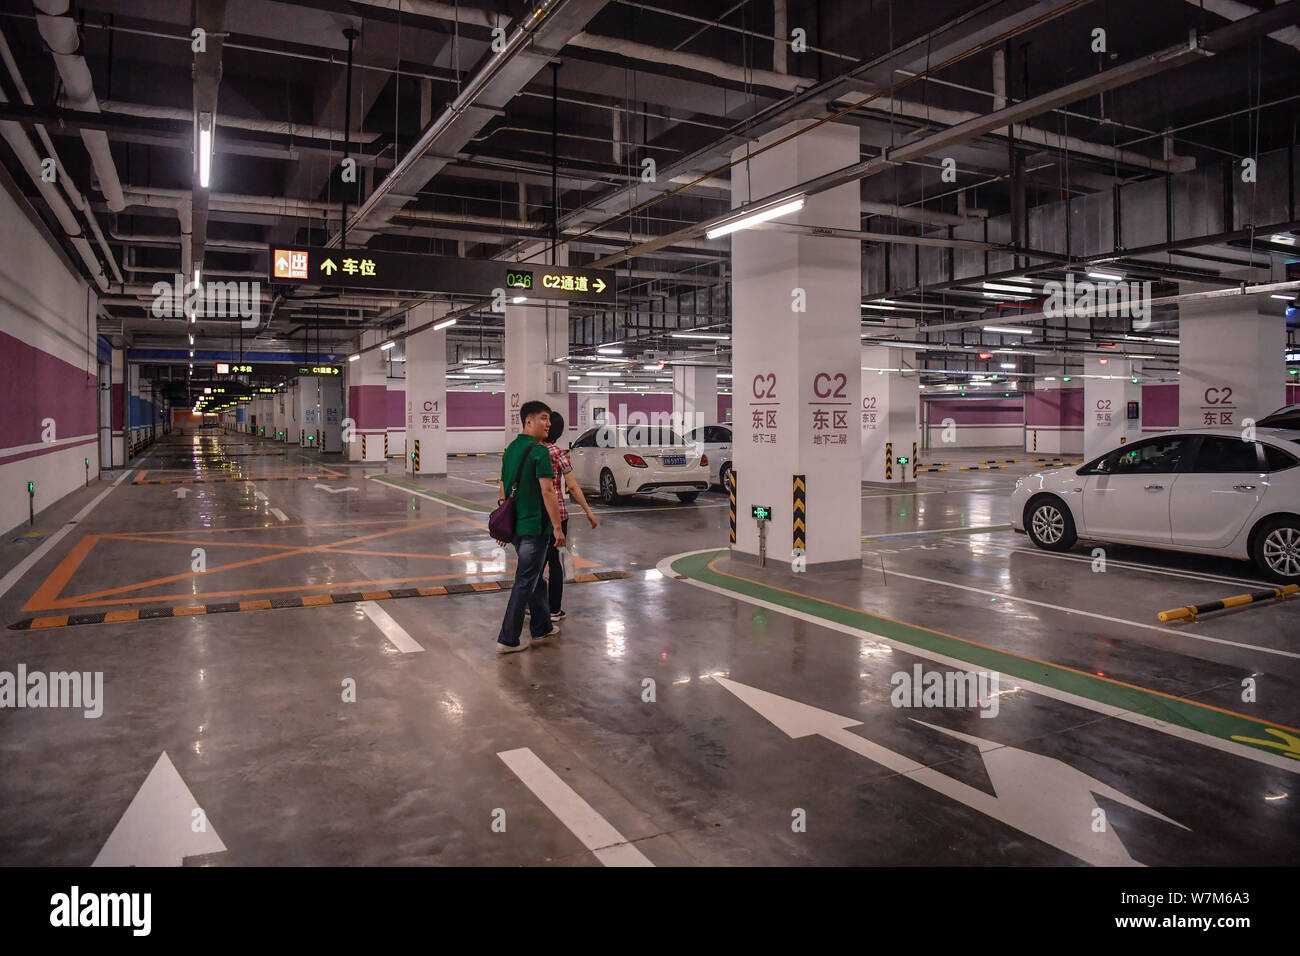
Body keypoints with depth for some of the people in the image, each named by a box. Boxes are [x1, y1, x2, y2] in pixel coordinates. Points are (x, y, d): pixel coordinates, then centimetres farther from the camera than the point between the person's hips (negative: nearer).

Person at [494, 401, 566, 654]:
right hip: (534, 526, -9)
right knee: (525, 582, -1)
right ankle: (508, 640, 3)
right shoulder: (539, 452, -16)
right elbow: (547, 492, -19)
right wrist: (557, 527, -15)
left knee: (534, 577, 20)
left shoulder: (510, 449, 11)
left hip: (514, 526, 9)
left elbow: (503, 489, 16)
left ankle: (541, 628, 32)